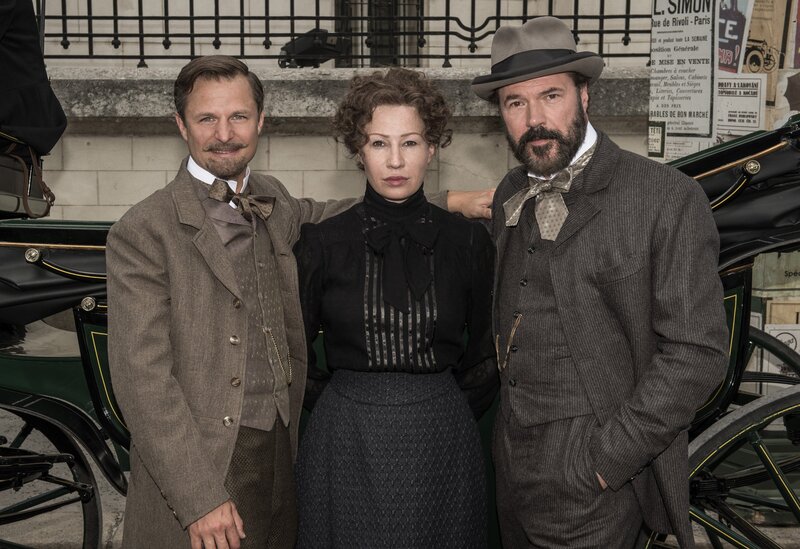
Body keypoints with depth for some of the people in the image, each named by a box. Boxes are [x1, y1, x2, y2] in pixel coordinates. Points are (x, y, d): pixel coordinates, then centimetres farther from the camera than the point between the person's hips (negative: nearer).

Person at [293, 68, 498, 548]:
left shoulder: (469, 242, -1)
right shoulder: (322, 243, -4)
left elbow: (487, 350, 10)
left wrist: (455, 409, 6)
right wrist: (336, 402, 4)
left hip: (442, 439, 1)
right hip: (347, 444, 0)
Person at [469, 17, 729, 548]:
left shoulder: (668, 198, -14)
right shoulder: (508, 196, 6)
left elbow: (697, 351, -16)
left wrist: (604, 461, -17)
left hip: (594, 483, -5)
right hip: (512, 465, 6)